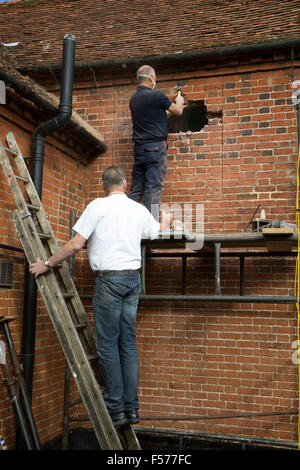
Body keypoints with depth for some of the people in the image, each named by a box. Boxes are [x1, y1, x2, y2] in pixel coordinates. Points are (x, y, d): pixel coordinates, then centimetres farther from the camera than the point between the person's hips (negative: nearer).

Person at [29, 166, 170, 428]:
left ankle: (115, 409, 0)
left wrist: (47, 265, 0)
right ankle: (131, 408, 12)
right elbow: (156, 232, 31)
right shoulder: (140, 210, 10)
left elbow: (76, 244, -10)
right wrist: (166, 220, 53)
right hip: (133, 278, 6)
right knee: (128, 344, 9)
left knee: (108, 344, -1)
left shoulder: (98, 205, -5)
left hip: (109, 278, -5)